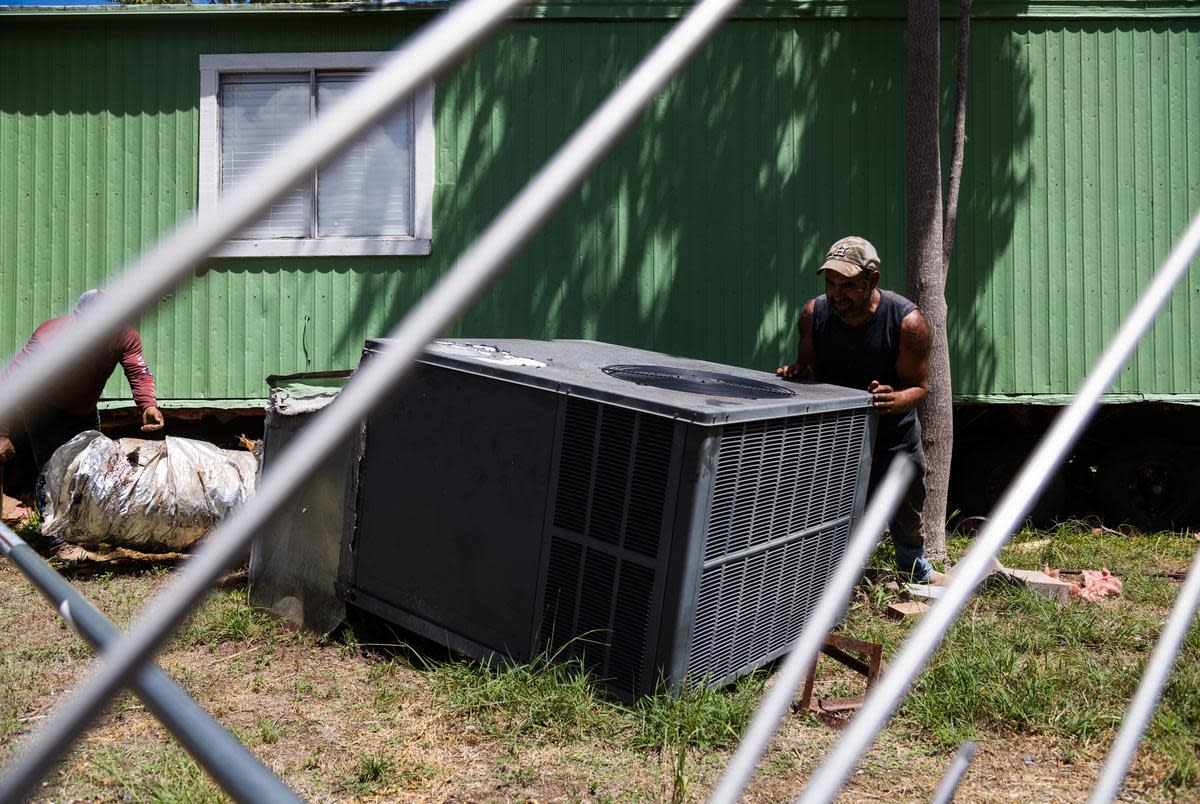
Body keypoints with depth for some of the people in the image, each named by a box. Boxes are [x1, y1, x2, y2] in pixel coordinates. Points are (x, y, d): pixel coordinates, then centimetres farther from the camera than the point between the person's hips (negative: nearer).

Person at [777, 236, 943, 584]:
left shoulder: (907, 321, -24)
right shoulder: (813, 314, -15)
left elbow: (918, 385, -17)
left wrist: (894, 400, -39)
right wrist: (795, 373, -24)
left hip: (893, 433, 0)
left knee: (906, 510, 21)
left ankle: (915, 568, 51)